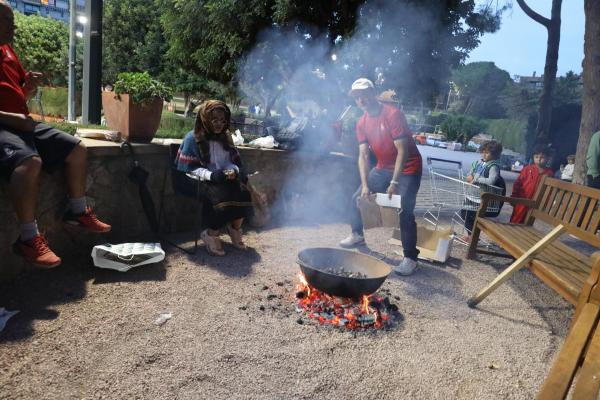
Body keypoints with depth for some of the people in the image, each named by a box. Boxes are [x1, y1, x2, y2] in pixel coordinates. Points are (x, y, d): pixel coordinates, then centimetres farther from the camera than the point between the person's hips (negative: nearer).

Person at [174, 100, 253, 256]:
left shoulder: (225, 137, 9)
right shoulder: (193, 138, -7)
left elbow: (234, 161, 12)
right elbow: (188, 168, -11)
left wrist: (233, 170, -13)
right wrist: (211, 175, -27)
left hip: (222, 179, 5)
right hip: (197, 180, -5)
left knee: (242, 191, -24)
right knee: (220, 195, -33)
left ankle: (235, 228, -3)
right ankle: (211, 235, -13)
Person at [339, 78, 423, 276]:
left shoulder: (393, 114, -22)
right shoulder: (362, 124, -1)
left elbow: (403, 151, -25)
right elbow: (363, 155, -4)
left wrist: (394, 182, -29)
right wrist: (365, 185, -14)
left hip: (407, 169, -7)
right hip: (383, 168, 7)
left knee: (404, 211, -17)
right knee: (358, 198, 8)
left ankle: (410, 258, -7)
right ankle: (357, 235, 31)